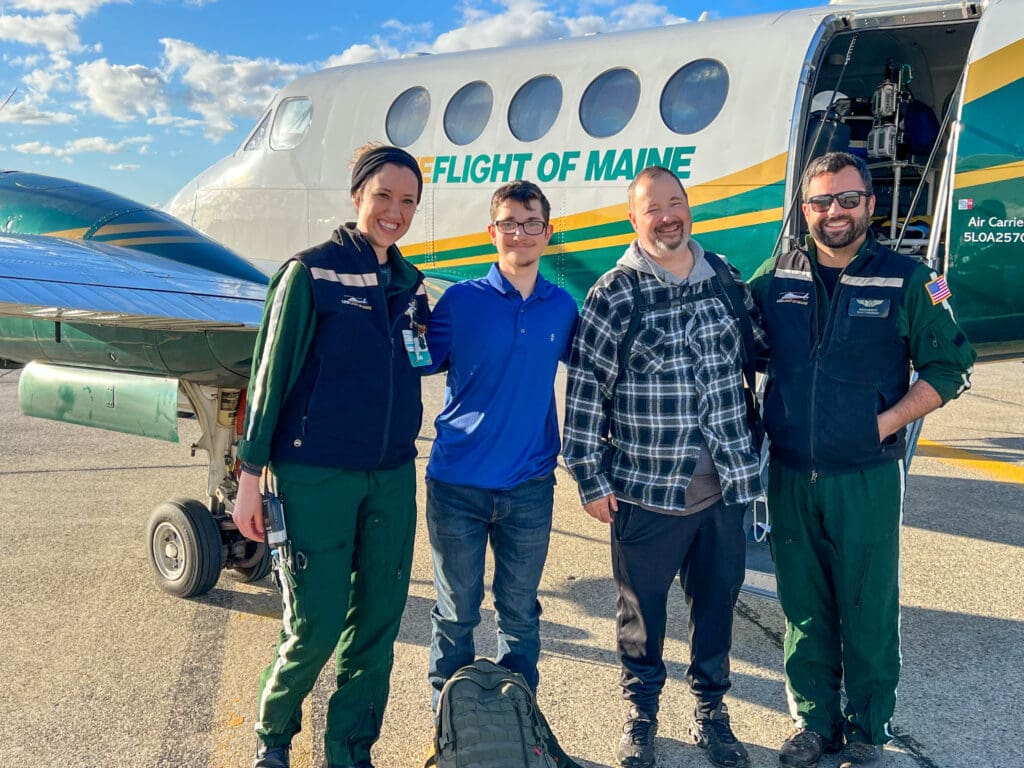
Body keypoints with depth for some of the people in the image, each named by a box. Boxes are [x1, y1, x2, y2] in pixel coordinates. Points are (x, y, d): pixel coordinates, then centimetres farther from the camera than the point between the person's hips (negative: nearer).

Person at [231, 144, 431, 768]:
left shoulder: (410, 284, 11)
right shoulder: (311, 272, -6)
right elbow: (272, 374, -7)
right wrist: (251, 474, -8)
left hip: (392, 476, 5)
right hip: (315, 475, -5)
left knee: (378, 621, 7)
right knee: (317, 623, -3)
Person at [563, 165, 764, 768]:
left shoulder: (725, 281, 6)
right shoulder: (615, 293, -7)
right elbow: (585, 391, -7)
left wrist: (750, 456, 16)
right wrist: (591, 478, -7)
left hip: (724, 488, 4)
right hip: (647, 491, -3)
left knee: (718, 601, 14)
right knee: (641, 607, 10)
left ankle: (712, 712, 34)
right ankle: (642, 717, 30)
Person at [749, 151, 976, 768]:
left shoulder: (907, 280, -4)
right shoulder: (776, 278, 4)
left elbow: (951, 367, -2)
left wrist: (886, 423, -11)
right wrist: (762, 421, 3)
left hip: (867, 478, -3)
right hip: (790, 477, 3)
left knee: (869, 612, 6)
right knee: (804, 608, 14)